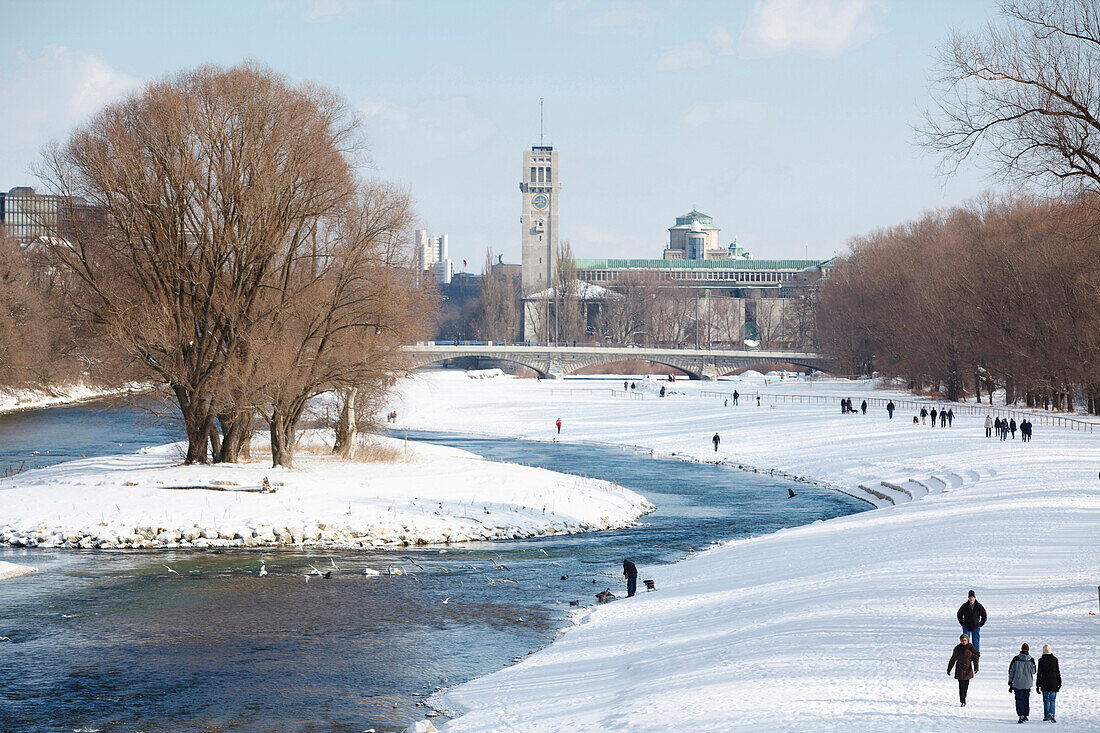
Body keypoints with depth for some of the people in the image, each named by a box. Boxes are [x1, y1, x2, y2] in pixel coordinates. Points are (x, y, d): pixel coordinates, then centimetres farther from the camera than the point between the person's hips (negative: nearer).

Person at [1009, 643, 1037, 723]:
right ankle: (1026, 716, 22)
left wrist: (1010, 683, 6)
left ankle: (1021, 715, -17)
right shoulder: (1031, 660, -6)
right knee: (1026, 700, 16)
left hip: (1017, 683, -1)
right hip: (1028, 683, 1)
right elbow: (1033, 671, 6)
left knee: (1019, 699, 0)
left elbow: (1011, 671, -2)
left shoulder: (1016, 659, -6)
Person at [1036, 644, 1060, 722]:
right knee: (1052, 700, 6)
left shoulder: (1041, 660, -5)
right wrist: (1059, 683, 11)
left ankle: (1046, 716, 12)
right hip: (1053, 683, 0)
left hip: (1044, 683, 0)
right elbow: (1057, 672, 2)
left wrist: (1037, 686, 0)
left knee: (1046, 699, 12)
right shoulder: (1054, 659, -2)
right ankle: (1051, 714, -16)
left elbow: (1039, 673, -4)